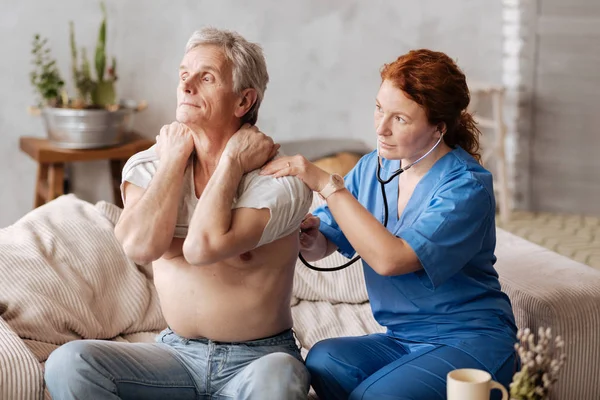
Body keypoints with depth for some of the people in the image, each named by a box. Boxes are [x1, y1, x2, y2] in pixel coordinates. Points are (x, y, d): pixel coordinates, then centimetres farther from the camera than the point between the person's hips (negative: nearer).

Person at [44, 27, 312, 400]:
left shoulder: (281, 177, -10)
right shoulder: (148, 166, 2)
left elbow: (202, 247, -26)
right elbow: (141, 246, -20)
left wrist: (231, 162, -14)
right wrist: (176, 156, -10)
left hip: (259, 358, -4)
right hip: (178, 353, 4)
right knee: (68, 363, -21)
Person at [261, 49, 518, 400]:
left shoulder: (467, 187, -16)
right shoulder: (374, 167, 3)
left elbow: (389, 259, -27)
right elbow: (320, 248, 6)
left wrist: (326, 184, -25)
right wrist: (311, 236, -18)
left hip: (471, 341, -5)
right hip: (403, 340, 5)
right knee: (322, 361, -24)